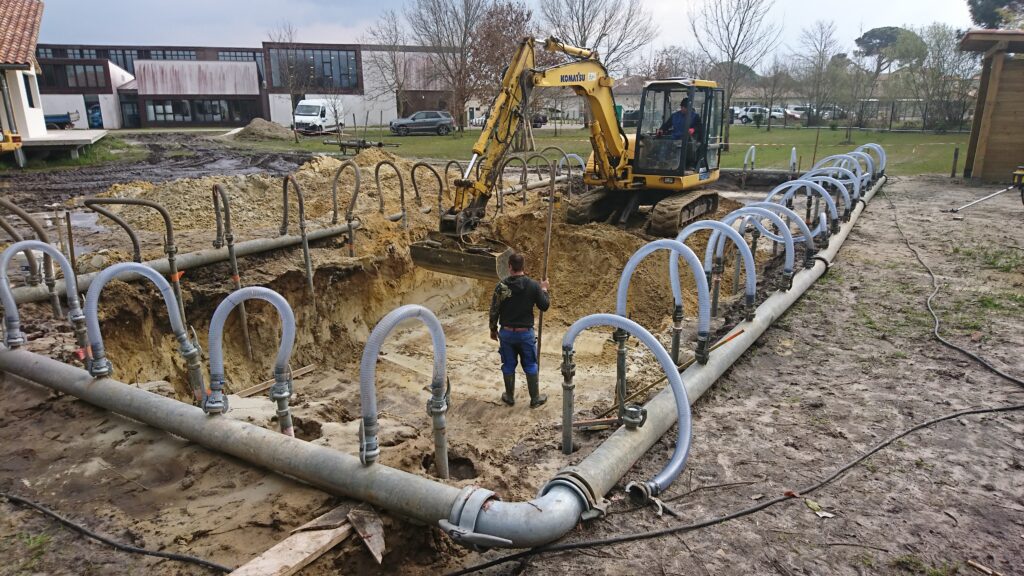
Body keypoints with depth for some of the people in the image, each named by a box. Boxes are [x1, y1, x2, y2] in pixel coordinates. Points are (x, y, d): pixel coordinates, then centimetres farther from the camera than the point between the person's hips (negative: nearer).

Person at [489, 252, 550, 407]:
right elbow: (545, 306, -1)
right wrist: (544, 289, 14)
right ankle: (535, 398, 23)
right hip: (526, 333, -1)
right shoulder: (533, 285, -11)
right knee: (531, 366, 13)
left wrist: (493, 329, 10)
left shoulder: (501, 286, -10)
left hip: (506, 332, 1)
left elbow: (494, 310, -5)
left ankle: (510, 397, 29)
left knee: (508, 365, 15)